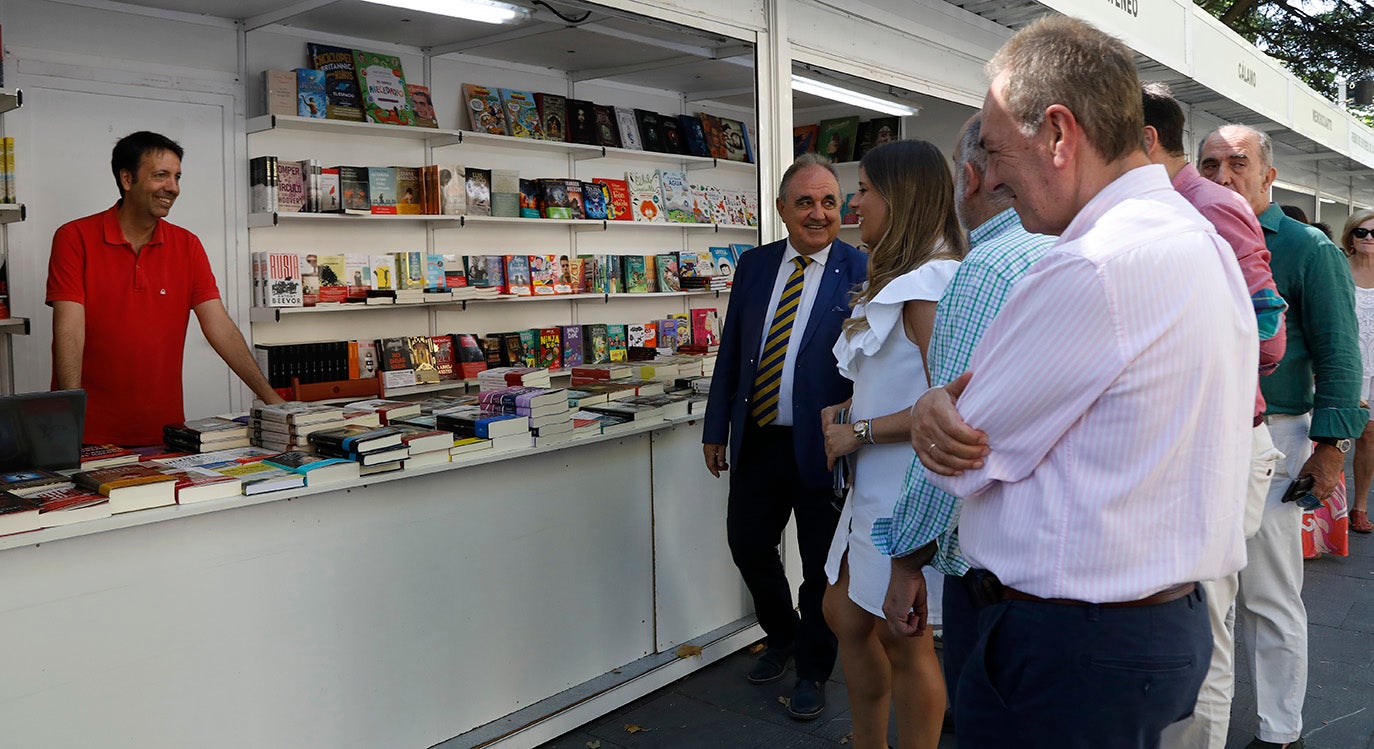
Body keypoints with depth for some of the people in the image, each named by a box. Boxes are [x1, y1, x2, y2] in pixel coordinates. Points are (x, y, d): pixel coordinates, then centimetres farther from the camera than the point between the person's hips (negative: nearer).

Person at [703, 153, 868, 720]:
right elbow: (731, 351, 9)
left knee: (821, 564, 9)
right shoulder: (754, 265, 6)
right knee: (747, 543, 14)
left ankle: (812, 671, 32)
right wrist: (716, 428, 9)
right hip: (757, 439, 4)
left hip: (821, 445, -4)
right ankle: (782, 636, 42)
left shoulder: (861, 273, -8)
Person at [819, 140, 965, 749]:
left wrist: (861, 432, -17)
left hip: (909, 491, -10)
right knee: (844, 614, 20)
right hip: (874, 488, 10)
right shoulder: (899, 280, 13)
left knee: (903, 642, 5)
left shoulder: (928, 282, -19)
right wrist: (848, 412, 7)